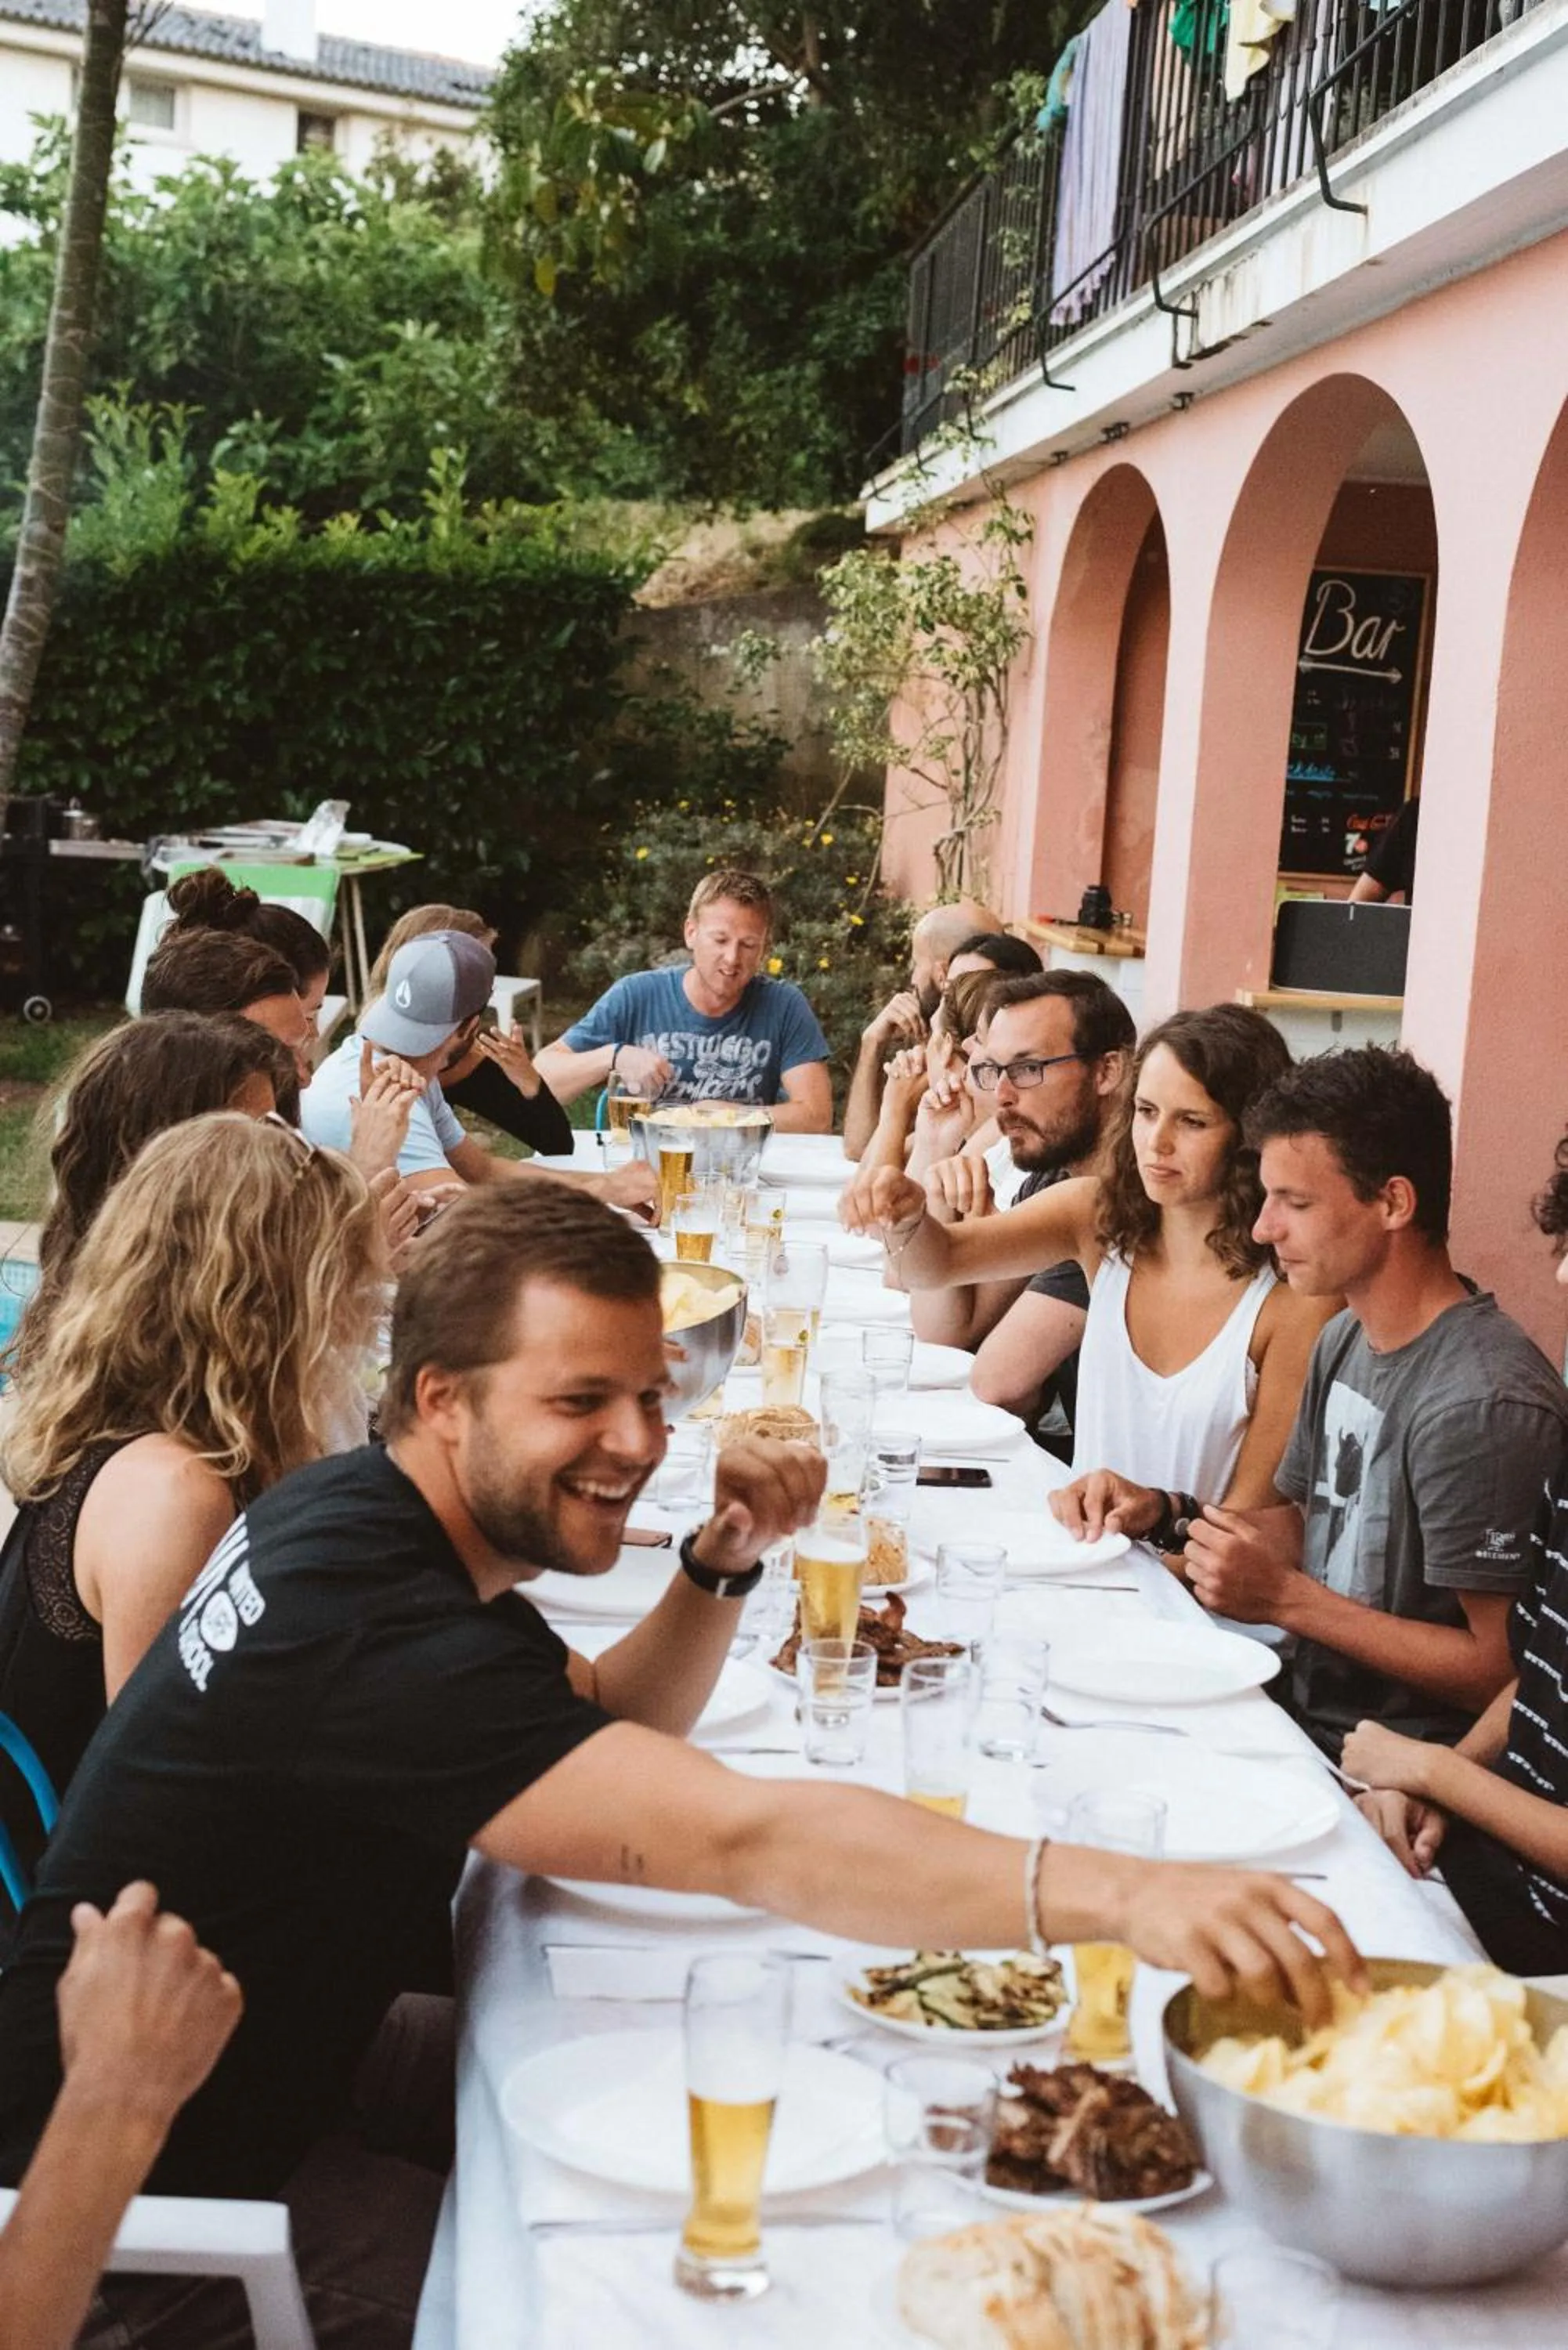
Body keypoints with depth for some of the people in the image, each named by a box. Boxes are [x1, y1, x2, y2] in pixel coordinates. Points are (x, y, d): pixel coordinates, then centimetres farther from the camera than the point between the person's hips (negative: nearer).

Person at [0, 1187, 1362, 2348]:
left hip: (275, 2070, 9)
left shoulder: (363, 1517, -1)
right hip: (139, 2230, -9)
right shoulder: (376, 1632, -32)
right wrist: (1121, 1896, -48)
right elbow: (744, 1839, -41)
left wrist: (725, 1561, -9)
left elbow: (608, 1729, 10)